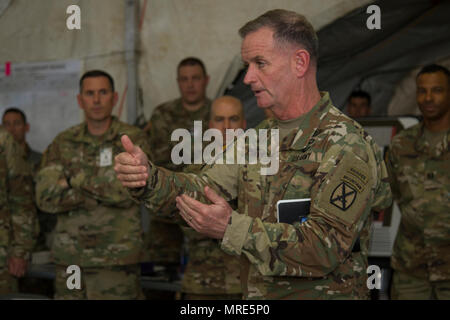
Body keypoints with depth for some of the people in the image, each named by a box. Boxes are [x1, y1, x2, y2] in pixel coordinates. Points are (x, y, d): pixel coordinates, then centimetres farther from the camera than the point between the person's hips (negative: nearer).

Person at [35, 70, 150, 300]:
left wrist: (75, 180, -7)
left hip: (117, 259, -3)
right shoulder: (63, 143, 8)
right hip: (68, 257, 3)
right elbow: (45, 197, -3)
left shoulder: (133, 140, -1)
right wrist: (103, 191, -11)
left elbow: (127, 191, -14)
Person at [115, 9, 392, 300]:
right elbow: (203, 189, 3)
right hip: (254, 295, 6)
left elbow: (326, 247, -23)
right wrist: (148, 178, -15)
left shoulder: (347, 147, -16)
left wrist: (233, 228, -29)